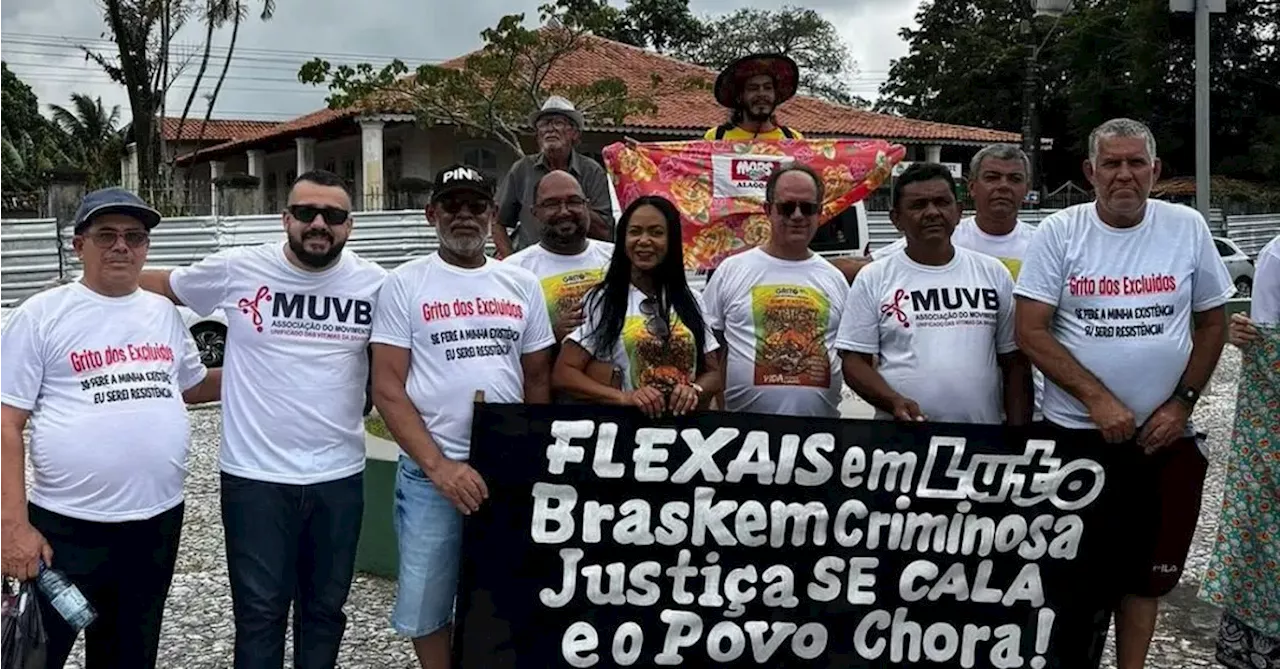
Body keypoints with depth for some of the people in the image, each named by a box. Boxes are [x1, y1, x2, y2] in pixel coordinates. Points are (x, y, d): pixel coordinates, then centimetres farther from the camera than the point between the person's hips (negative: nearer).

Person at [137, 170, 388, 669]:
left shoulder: (375, 283, -2)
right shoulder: (236, 269, -5)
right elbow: (163, 286, 11)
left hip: (339, 477, 2)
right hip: (255, 476, -2)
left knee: (326, 608, 17)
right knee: (260, 612, 7)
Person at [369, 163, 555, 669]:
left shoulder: (522, 284, 8)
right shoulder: (405, 284, -1)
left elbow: (537, 381, 12)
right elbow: (387, 389, -6)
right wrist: (439, 465, -15)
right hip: (430, 473, -2)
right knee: (426, 605, 7)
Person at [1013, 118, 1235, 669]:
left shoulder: (1188, 228, 0)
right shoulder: (1058, 232, -6)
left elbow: (1212, 324, 7)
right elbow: (1030, 332, -9)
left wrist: (1182, 402, -4)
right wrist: (1098, 399, -16)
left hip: (1165, 437, 2)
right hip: (1074, 432, -2)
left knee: (1149, 571, 13)